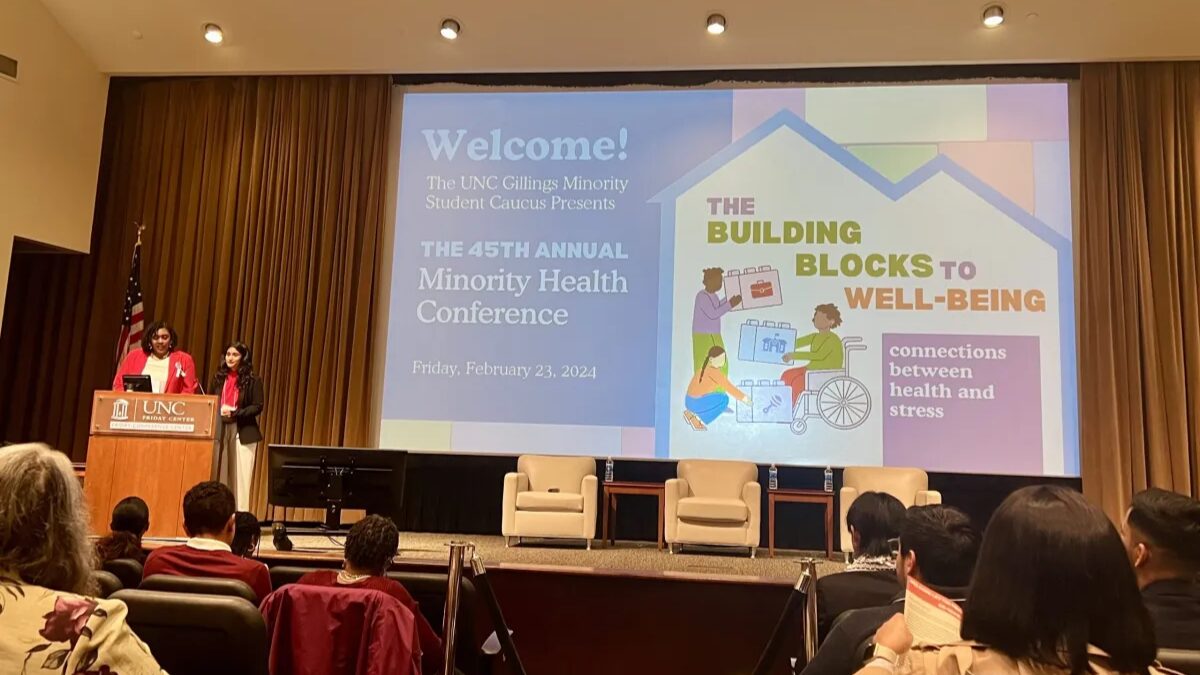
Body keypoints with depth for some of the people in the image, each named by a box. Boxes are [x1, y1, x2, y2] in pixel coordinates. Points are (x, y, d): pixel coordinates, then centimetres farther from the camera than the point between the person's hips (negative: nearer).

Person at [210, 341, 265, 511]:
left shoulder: (253, 380, -1)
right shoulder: (219, 377, 12)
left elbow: (258, 406, -6)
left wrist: (234, 413, -16)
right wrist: (218, 411, -6)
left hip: (243, 432, -4)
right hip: (219, 430, 4)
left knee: (240, 476, -3)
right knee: (218, 474, 3)